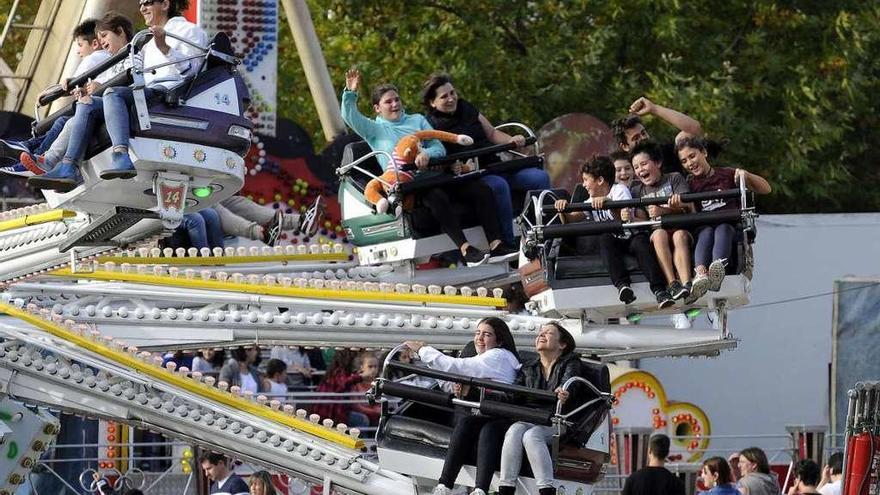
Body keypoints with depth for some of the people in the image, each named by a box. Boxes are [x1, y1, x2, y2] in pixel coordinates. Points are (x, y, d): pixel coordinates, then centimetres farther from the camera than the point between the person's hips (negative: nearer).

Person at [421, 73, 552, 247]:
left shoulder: (467, 109, 17)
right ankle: (507, 243, -34)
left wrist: (511, 140, 4)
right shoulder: (431, 124, -1)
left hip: (494, 166, 7)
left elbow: (492, 133, 21)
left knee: (540, 177, -7)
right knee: (498, 185, -37)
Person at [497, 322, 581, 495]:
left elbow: (569, 381, -14)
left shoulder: (570, 363, 9)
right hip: (529, 420, 4)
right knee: (514, 431, -29)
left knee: (531, 435, -33)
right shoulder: (528, 368, 23)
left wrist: (563, 392, -39)